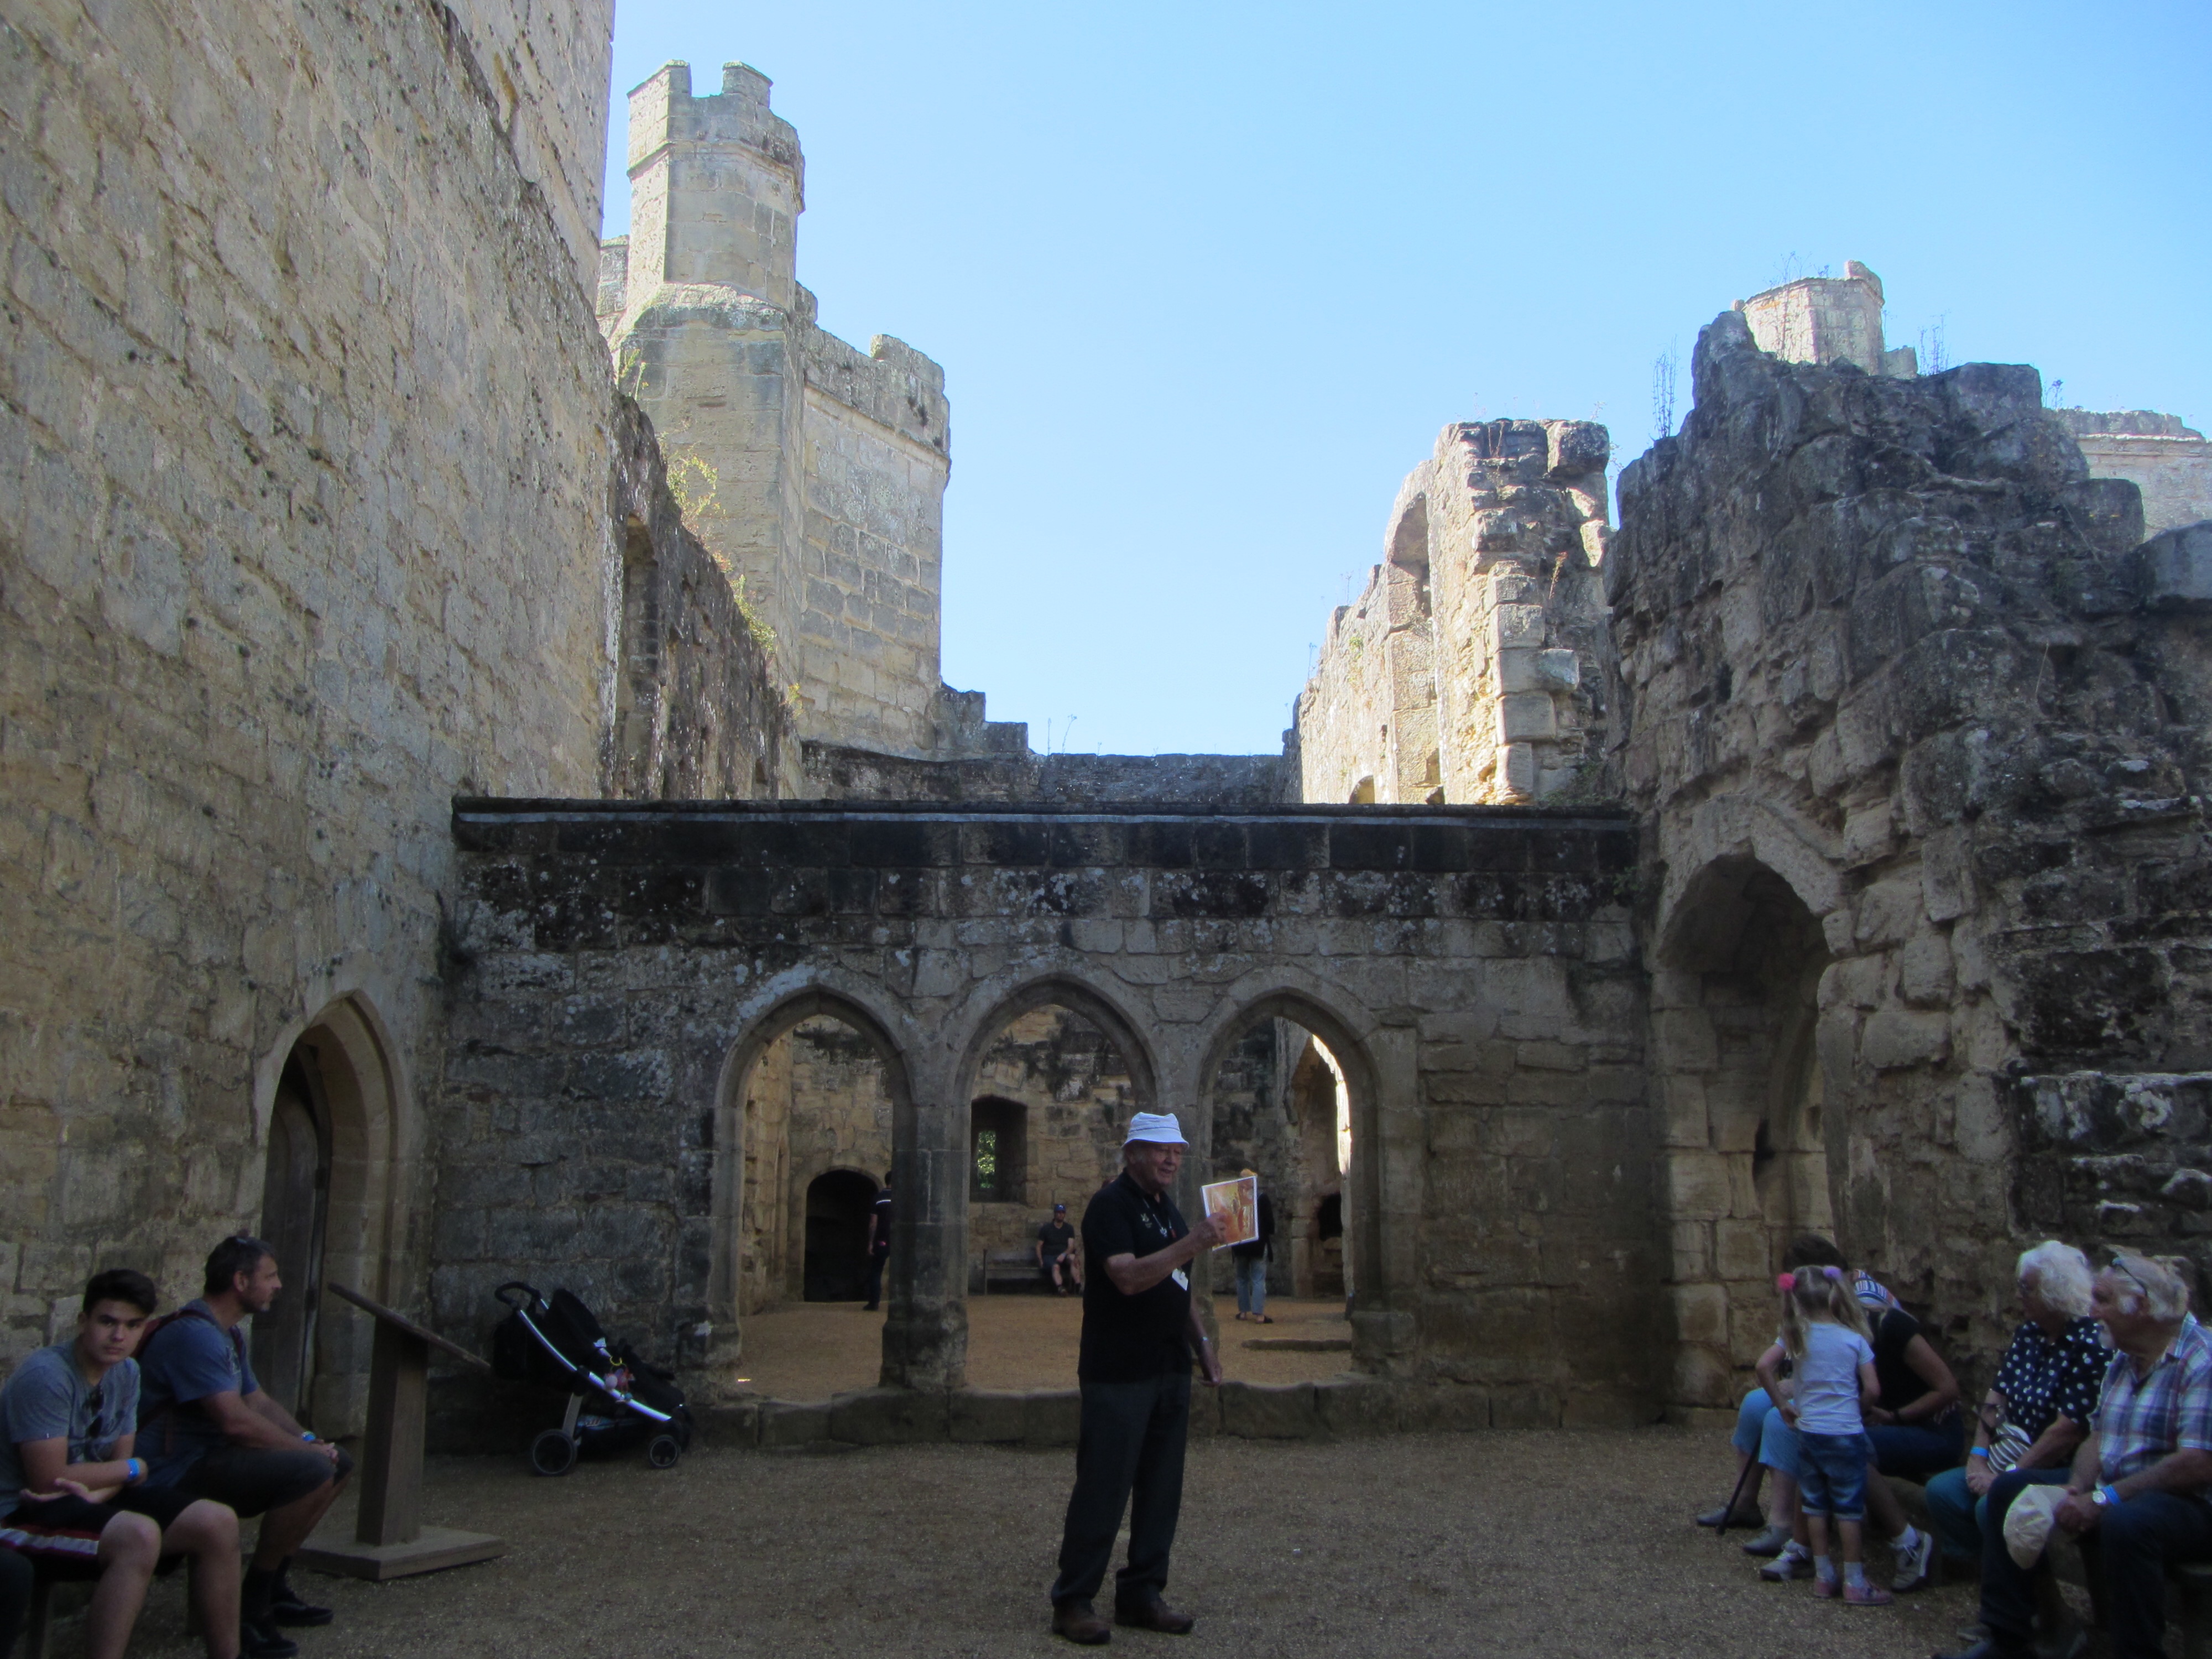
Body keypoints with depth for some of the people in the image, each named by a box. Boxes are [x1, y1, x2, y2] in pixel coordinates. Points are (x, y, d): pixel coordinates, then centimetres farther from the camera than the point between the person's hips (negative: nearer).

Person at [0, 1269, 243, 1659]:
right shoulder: (46, 1375, -21)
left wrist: (94, 1493, -20)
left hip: (88, 1502, 8)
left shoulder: (126, 1372, 4)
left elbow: (121, 1459, 4)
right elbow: (49, 1481, -22)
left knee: (218, 1522, -7)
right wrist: (133, 1469, -8)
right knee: (139, 1535, -36)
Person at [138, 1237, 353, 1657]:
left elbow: (259, 1402, 19)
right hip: (179, 1474, -11)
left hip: (214, 1458, 11)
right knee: (311, 1472, -28)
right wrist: (306, 1449, -16)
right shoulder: (194, 1334, -20)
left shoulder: (229, 1334, 15)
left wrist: (308, 1440, 2)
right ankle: (252, 1606, -15)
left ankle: (274, 1587, 14)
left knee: (339, 1465, 11)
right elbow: (236, 1421, -26)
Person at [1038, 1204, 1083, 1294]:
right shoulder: (1046, 1229, 7)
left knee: (1073, 1258, -32)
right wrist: (1040, 1261, -9)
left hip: (1063, 1257, 2)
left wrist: (1064, 1254, -19)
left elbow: (1071, 1247, 2)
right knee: (1055, 1267, -37)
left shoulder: (1069, 1229, 12)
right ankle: (1060, 1288, -64)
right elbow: (1039, 1246, 6)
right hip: (1049, 1256, -2)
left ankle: (1078, 1286, -44)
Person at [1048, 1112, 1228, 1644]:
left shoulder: (1168, 1208, 15)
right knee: (1101, 1490, -3)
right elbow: (1128, 1277, -25)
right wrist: (1193, 1243, -30)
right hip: (1117, 1374, -8)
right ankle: (1072, 1602, 8)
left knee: (1161, 1490, 11)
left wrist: (1201, 1341, 17)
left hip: (1170, 1370, 8)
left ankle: (1141, 1595, 22)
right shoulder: (1110, 1205, -12)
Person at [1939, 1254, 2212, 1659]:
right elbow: (2097, 1438, 11)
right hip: (2117, 1493, 9)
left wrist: (2105, 1498, -24)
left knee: (2126, 1523, -39)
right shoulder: (2122, 1359, 11)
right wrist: (2076, 1489, -9)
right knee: (2009, 1488, 3)